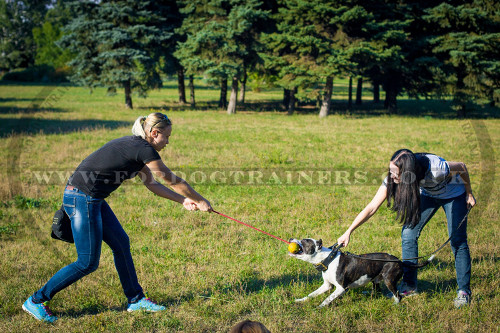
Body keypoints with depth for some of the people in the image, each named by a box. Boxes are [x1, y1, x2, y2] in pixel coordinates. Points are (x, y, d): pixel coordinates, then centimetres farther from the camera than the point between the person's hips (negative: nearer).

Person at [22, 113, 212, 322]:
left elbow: (151, 184, 22)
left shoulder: (134, 146, 14)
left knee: (121, 243, 13)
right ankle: (36, 301, 7)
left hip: (92, 199, 10)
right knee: (88, 263, -2)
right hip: (82, 199, -10)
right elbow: (173, 181, -6)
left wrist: (183, 200, 19)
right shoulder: (144, 150, -14)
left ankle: (136, 299, 23)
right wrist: (200, 201, 6)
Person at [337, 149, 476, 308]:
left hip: (453, 194, -4)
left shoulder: (436, 169, -42)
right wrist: (348, 232, -28)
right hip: (428, 194, 4)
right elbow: (371, 208, -25)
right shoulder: (393, 177, -29)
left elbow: (462, 167, -21)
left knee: (457, 241, -9)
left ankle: (464, 292, 5)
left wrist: (469, 194, -7)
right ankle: (409, 286, 7)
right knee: (408, 234, -6)